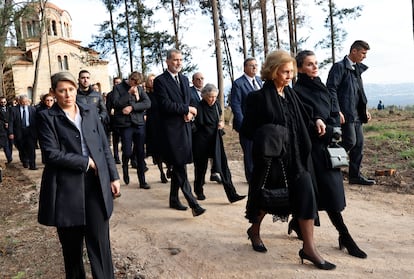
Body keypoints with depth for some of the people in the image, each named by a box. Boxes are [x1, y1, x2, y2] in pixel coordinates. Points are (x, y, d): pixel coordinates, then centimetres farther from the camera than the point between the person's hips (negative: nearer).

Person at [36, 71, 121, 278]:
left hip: (96, 185, 2)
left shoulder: (90, 111, 10)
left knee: (100, 243, 1)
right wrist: (86, 162, -11)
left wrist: (113, 176, 7)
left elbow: (104, 146, 11)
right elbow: (51, 154, -12)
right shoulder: (46, 117, -1)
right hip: (66, 189, -2)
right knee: (71, 246, 12)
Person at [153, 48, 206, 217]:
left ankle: (174, 199, 26)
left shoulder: (184, 79, 15)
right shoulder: (160, 81, -7)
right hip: (171, 129, -7)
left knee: (177, 167, 14)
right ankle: (193, 204, -7)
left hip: (185, 127, 7)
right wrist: (187, 109, -11)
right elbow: (165, 104, -17)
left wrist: (188, 114, -5)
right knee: (180, 167, -8)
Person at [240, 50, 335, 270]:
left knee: (306, 193, -5)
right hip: (272, 159, -5)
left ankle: (309, 247, 3)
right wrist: (268, 139, -21)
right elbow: (247, 130, -10)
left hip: (295, 156, 6)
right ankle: (254, 230, 38)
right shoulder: (259, 98, -10)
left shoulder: (291, 95, 9)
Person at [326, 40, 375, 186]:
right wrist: (337, 111, -20)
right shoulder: (339, 66, -8)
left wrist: (365, 110, 15)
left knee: (359, 144, 8)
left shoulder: (357, 68, 18)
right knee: (350, 142, -13)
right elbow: (331, 89, -15)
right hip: (345, 114, -9)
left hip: (356, 114, 9)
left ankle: (355, 175, 17)